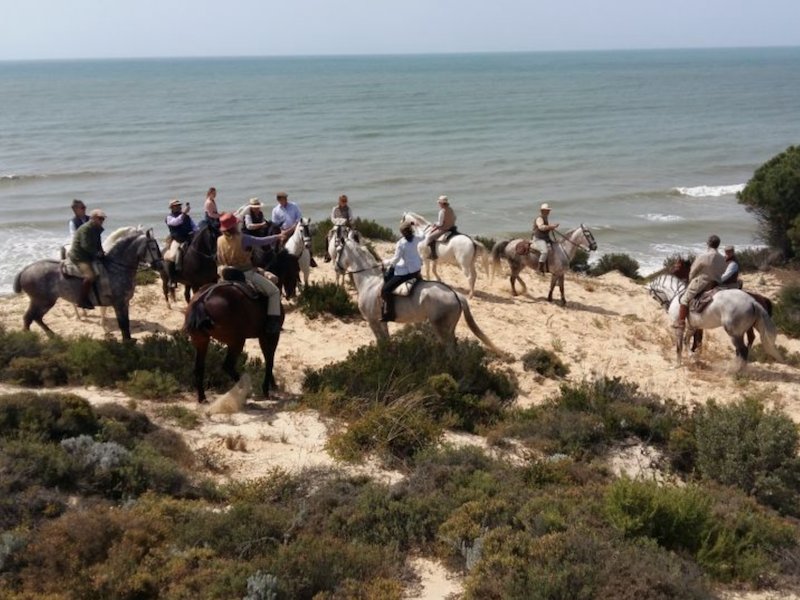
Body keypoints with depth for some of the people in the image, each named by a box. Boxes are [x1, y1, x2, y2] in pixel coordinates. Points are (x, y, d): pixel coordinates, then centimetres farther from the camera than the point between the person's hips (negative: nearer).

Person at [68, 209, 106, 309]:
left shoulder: (96, 229, 13)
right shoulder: (85, 229, -16)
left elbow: (97, 245, 20)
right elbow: (85, 245, -23)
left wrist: (101, 253, 3)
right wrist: (97, 253, -17)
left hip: (89, 256, 11)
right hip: (79, 256, -11)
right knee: (90, 276, -29)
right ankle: (82, 301, -21)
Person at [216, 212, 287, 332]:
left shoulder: (220, 241, -2)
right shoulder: (243, 239, -18)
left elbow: (219, 262, 8)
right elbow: (262, 241, -7)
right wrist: (278, 237, 9)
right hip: (247, 274, -6)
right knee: (274, 291, 4)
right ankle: (273, 322, -9)